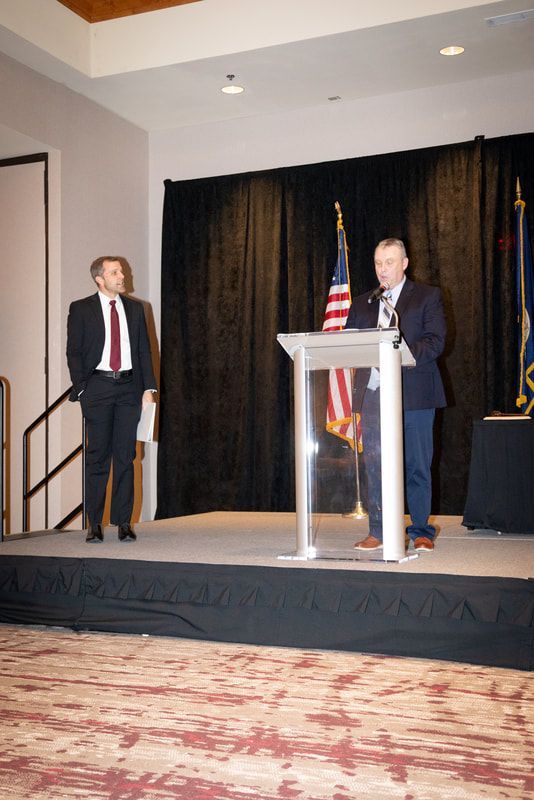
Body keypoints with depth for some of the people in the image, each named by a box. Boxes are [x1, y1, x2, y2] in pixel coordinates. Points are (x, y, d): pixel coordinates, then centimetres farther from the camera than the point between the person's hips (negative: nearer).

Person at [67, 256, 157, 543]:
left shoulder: (135, 309, 13)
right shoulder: (81, 309, 3)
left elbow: (144, 350, 12)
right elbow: (73, 352, 2)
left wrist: (148, 388, 3)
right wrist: (81, 389, -7)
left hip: (129, 386, 3)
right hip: (97, 386, -2)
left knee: (126, 455, 3)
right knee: (97, 456, 0)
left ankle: (124, 522, 8)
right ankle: (94, 523, 7)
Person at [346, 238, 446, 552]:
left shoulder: (428, 296, 6)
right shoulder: (362, 303, 18)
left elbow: (435, 342, -5)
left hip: (413, 393, -3)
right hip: (373, 393, 3)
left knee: (417, 465, 2)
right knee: (375, 465, 2)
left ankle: (421, 530, 13)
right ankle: (378, 531, 10)